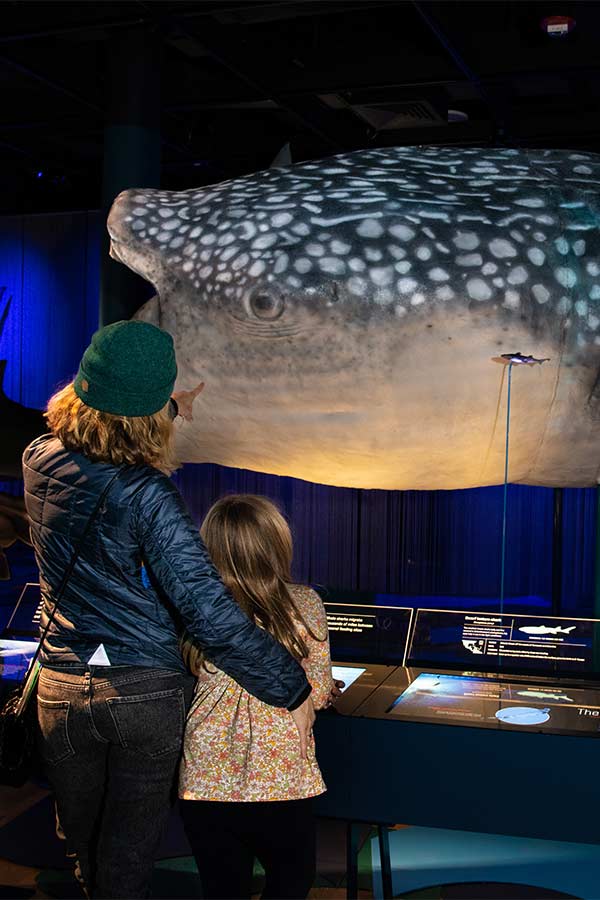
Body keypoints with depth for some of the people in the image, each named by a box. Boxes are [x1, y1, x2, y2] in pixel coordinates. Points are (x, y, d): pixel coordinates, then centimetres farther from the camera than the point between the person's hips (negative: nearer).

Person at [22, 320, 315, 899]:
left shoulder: (39, 462, -6)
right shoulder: (147, 494, -23)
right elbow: (209, 612, -29)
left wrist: (170, 406, 32)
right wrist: (292, 689, -19)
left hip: (63, 690, 5)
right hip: (148, 693, -4)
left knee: (81, 838, 24)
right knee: (128, 853, 14)